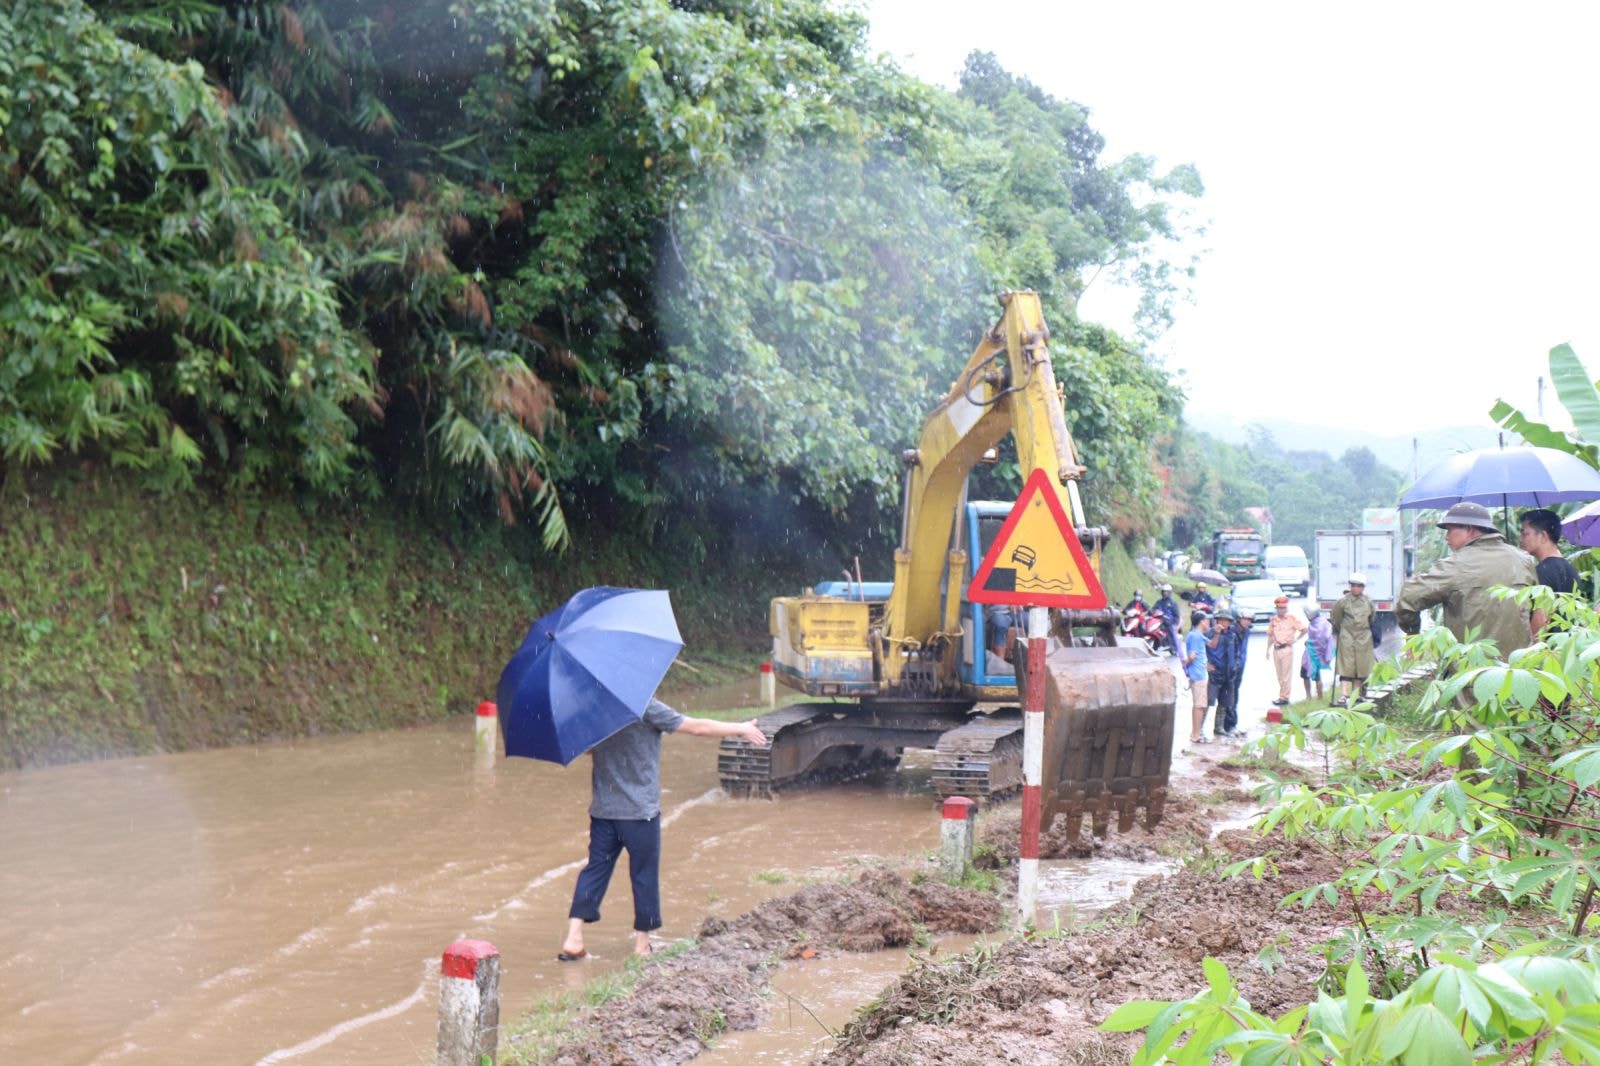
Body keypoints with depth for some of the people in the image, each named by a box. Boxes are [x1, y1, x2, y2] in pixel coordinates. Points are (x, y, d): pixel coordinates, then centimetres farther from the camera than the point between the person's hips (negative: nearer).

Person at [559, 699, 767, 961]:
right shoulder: (646, 707, -15)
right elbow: (697, 728, -11)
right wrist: (741, 729, 1)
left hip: (602, 809, 5)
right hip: (640, 811, -5)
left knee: (596, 868, 10)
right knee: (644, 875, 7)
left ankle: (573, 938, 1)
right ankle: (642, 943, 16)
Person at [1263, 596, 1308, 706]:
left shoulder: (1292, 618, -6)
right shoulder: (1273, 620, 9)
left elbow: (1304, 630, -4)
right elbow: (1270, 635, 15)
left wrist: (1295, 639, -8)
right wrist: (1268, 650, 13)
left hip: (1287, 649, -6)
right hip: (1276, 649, 6)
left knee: (1286, 675, -6)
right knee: (1280, 675, 10)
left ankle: (1284, 697, -6)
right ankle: (1283, 696, 18)